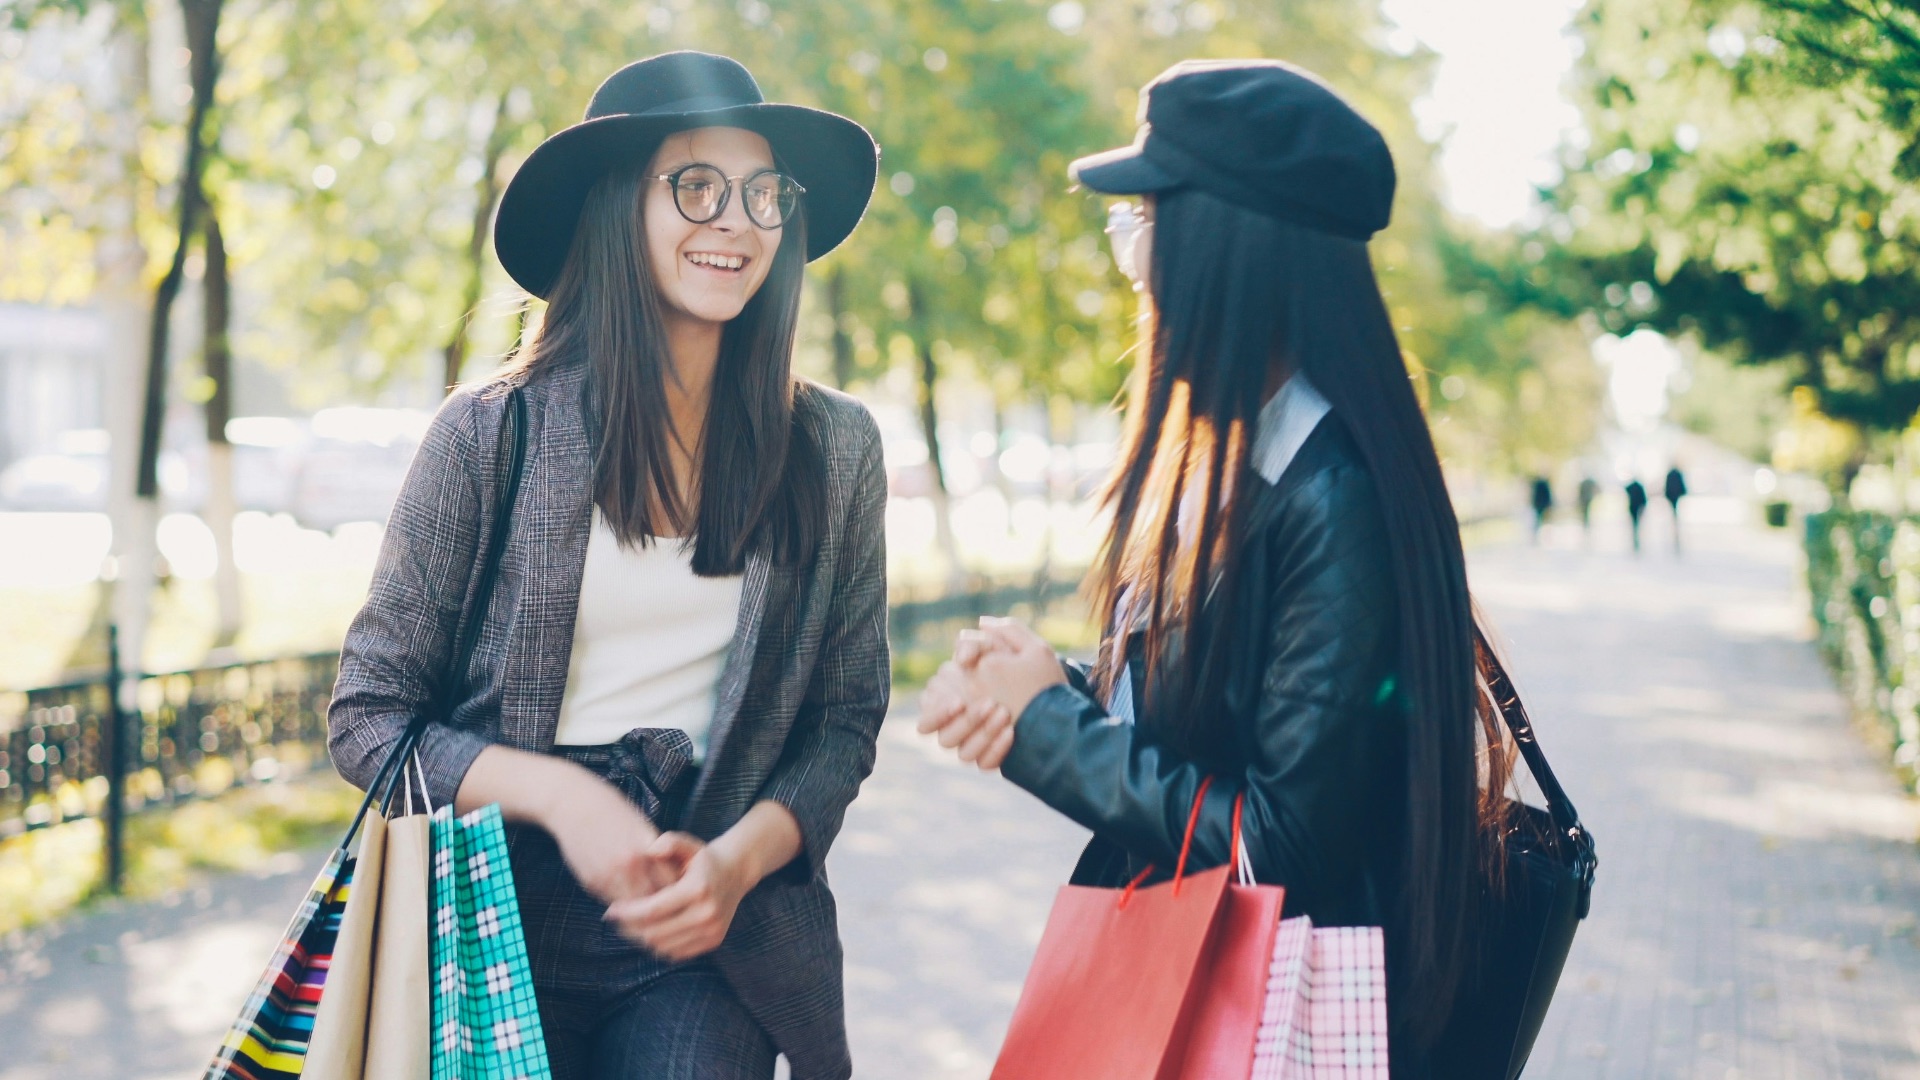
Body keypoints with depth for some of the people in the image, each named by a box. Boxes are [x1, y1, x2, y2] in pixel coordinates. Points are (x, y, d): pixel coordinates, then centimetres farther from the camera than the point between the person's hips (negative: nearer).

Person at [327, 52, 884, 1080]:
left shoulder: (834, 450, 1)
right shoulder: (489, 432, -5)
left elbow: (844, 721, 6)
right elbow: (367, 713, -2)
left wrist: (738, 861, -12)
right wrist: (557, 796, -17)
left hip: (713, 931, 1)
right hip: (500, 916, 0)